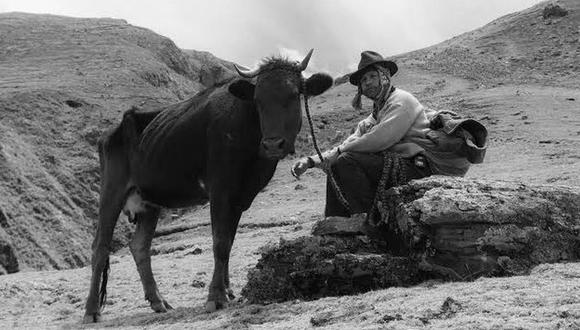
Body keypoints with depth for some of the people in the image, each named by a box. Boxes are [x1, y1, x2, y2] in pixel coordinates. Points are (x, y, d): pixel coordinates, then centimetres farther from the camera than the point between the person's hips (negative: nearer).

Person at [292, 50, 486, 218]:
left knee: (347, 162, -22)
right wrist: (311, 161, 1)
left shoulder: (401, 100, -3)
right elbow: (350, 143, 15)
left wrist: (340, 151, -11)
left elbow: (381, 139, -18)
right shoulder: (376, 113, 24)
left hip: (418, 166, -9)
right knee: (334, 167, 3)